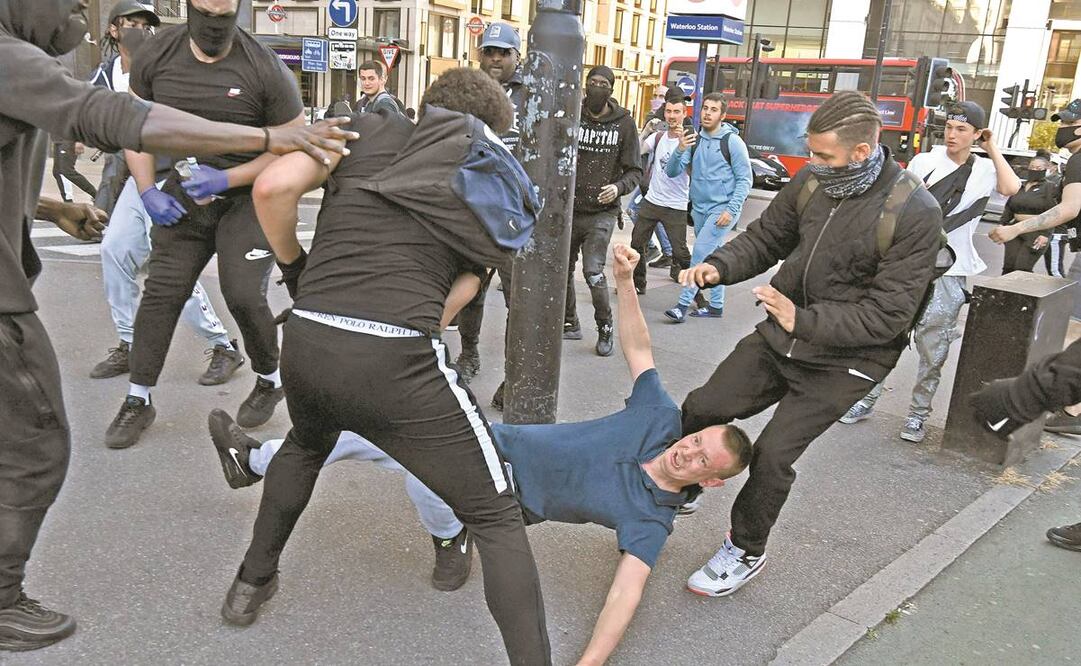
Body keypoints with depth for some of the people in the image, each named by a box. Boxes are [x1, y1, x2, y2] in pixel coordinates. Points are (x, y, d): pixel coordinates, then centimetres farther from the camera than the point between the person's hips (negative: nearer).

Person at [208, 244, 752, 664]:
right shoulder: (663, 420, -7)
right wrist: (625, 282, -14)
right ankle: (254, 462, 28)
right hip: (500, 439, 6)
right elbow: (637, 348, -2)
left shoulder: (651, 517, -19)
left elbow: (626, 591, -27)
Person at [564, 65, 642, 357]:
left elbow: (634, 170, 1)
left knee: (593, 272, -14)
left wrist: (619, 187, -17)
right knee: (563, 270, 11)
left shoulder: (624, 123, 0)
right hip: (569, 209, 3)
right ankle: (569, 324, 31)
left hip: (601, 212, -3)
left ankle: (605, 329, 6)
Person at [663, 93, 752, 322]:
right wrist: (679, 151, -18)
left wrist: (732, 210, -16)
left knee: (700, 254, -15)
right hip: (699, 209, 6)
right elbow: (671, 172, 1)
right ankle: (716, 305, 22)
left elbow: (745, 179, -7)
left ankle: (684, 304, -11)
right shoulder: (694, 140, 6)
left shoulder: (732, 141, -8)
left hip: (722, 209, -6)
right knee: (712, 256, 13)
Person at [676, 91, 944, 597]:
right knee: (699, 409, 4)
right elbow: (765, 237, 7)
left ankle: (745, 552, 18)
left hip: (843, 360, -5)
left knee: (772, 453, -9)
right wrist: (718, 266, -13)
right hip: (779, 337, 6)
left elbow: (887, 314, -21)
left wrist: (805, 320, -32)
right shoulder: (811, 180, -6)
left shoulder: (915, 214, -21)